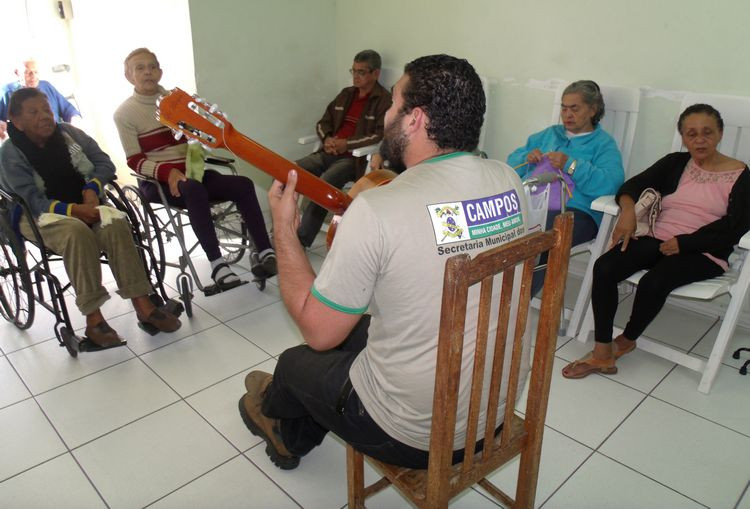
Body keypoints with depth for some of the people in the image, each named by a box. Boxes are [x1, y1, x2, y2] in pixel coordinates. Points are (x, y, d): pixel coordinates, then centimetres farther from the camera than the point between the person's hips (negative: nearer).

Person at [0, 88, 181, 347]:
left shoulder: (69, 132, 6)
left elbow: (104, 162, 7)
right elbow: (31, 199, -16)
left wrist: (92, 187, -13)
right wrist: (72, 210, -30)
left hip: (85, 205, 4)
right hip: (39, 216, -3)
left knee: (116, 225, -30)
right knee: (76, 232, -37)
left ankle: (142, 304, -31)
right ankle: (93, 317, -36)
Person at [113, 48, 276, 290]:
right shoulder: (125, 113, -1)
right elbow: (135, 161, -6)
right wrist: (168, 171, -24)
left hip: (190, 171, 5)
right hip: (156, 181, -4)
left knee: (242, 184, -20)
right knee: (193, 189, -39)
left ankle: (265, 252, -26)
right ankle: (217, 264, -40)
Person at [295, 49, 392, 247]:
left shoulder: (384, 100, -2)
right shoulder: (346, 94, 21)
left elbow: (381, 135, -13)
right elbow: (323, 123, 23)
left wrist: (347, 144, -16)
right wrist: (327, 139, 0)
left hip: (355, 157, -7)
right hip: (329, 153, 7)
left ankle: (301, 241, -25)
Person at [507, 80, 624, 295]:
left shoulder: (604, 144, 12)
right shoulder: (549, 134, 30)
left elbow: (610, 184, -8)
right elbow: (513, 161, 25)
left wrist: (571, 165, -14)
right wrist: (527, 158, 4)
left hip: (573, 208, -4)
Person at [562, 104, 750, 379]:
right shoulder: (674, 163, 15)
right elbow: (635, 184, 6)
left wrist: (684, 242, -17)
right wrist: (628, 209, -17)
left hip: (701, 253, -3)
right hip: (657, 239, 4)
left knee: (653, 282, -33)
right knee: (604, 267, -24)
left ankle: (626, 341, -2)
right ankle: (601, 354, -19)